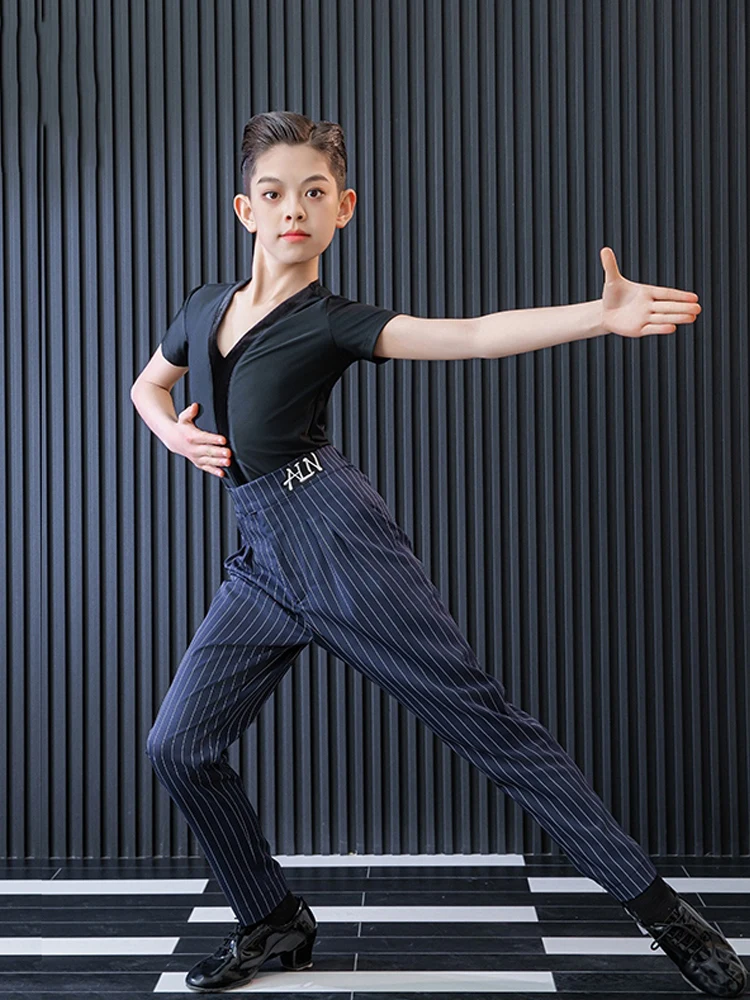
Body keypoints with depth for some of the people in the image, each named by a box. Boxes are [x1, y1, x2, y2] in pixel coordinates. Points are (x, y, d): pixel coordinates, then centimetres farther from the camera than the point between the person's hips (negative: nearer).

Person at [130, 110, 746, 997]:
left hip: (336, 536, -6)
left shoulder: (331, 322, -5)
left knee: (482, 719, -6)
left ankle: (657, 905, 3)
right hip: (261, 565, 6)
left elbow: (474, 335, -19)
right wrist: (176, 436, 8)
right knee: (177, 746, 2)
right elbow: (147, 385, 31)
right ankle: (275, 923, 22)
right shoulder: (204, 307, 12)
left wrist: (604, 314, -33)